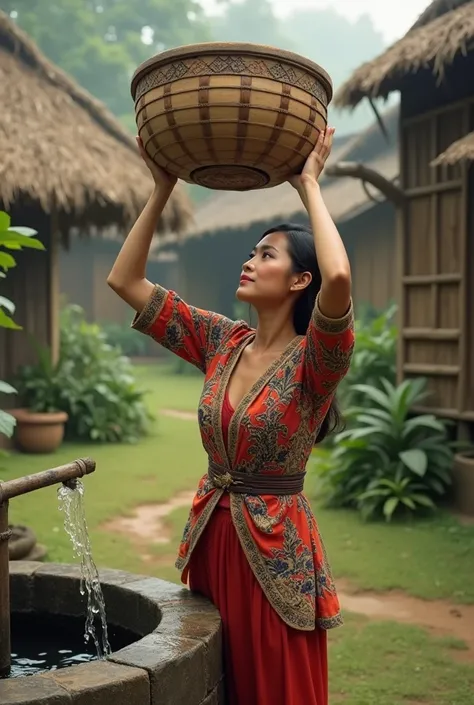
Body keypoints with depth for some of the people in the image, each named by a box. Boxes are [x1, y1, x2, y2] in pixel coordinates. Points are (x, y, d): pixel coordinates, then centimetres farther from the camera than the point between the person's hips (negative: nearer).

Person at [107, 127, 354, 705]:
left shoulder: (313, 360, -15)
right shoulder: (222, 342, 2)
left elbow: (339, 278, -37)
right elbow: (125, 280, 2)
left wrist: (309, 186, -24)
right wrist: (161, 189, -2)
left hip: (276, 550, -6)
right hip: (210, 540, 6)